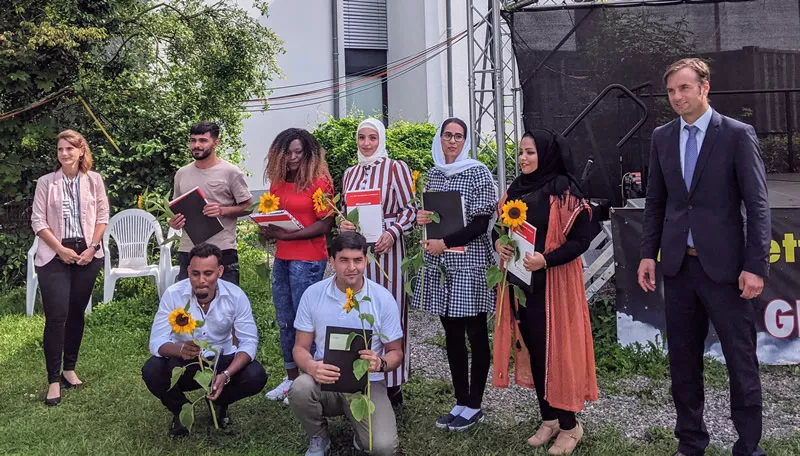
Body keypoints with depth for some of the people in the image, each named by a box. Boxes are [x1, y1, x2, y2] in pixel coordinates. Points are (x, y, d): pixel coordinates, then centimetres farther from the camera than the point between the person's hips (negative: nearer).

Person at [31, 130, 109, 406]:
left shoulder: (93, 180, 3)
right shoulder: (46, 182, 0)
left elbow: (102, 215, 4)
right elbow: (38, 221, -2)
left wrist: (92, 248, -6)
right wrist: (61, 249, -10)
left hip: (87, 254, 2)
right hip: (55, 256, -2)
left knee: (76, 313, 10)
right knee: (56, 316, -6)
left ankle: (69, 369, 23)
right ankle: (54, 380, 1)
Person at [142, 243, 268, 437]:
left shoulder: (236, 295, -18)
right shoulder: (173, 294, -19)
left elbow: (249, 341, -18)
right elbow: (156, 341, -22)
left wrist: (226, 375, -35)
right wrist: (180, 349, -47)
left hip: (222, 360, 1)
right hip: (183, 363, 0)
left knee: (256, 377, -26)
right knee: (151, 371, -30)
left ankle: (219, 403, 9)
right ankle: (180, 409, 4)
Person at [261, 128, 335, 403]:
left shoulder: (319, 182, -8)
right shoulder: (277, 182, 11)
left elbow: (325, 225, -14)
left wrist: (287, 235, -19)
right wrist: (268, 231, -2)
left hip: (308, 259, -7)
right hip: (282, 258, 7)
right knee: (284, 321, 14)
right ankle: (291, 378, 26)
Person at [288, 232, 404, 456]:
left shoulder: (383, 298, -7)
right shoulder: (313, 294, -5)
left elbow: (396, 352, 1)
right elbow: (300, 347, 0)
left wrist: (381, 363, -24)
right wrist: (312, 367, -24)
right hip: (325, 380, 1)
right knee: (299, 389, -34)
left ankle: (362, 433, 16)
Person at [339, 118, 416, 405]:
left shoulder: (396, 168, -2)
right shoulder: (350, 173, 16)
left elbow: (411, 208, -4)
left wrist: (392, 233, -18)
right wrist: (343, 225, 1)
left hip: (386, 248, -5)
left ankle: (392, 383, 8)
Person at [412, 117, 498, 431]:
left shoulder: (478, 172, -6)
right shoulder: (433, 173, 11)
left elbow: (482, 222, -11)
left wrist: (445, 243, -16)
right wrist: (420, 217, -2)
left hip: (469, 263, -6)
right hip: (440, 264, 6)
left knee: (476, 335, 3)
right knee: (452, 334, 12)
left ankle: (474, 406, 15)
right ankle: (461, 402, 23)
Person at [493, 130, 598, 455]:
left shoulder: (564, 191, -10)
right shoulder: (516, 189, 8)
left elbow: (581, 239, -13)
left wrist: (546, 260, -25)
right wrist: (498, 242, -7)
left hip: (554, 283, -6)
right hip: (521, 281, 6)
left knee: (556, 350, -1)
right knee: (533, 350, 11)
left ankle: (569, 425, 14)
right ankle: (549, 418, 25)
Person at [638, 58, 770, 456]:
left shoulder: (738, 135, -4)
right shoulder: (662, 137, 9)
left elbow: (757, 205, -7)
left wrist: (756, 266, -12)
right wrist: (648, 253, 6)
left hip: (724, 265, -4)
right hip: (678, 264, 4)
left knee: (741, 362, 3)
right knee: (683, 360, 12)